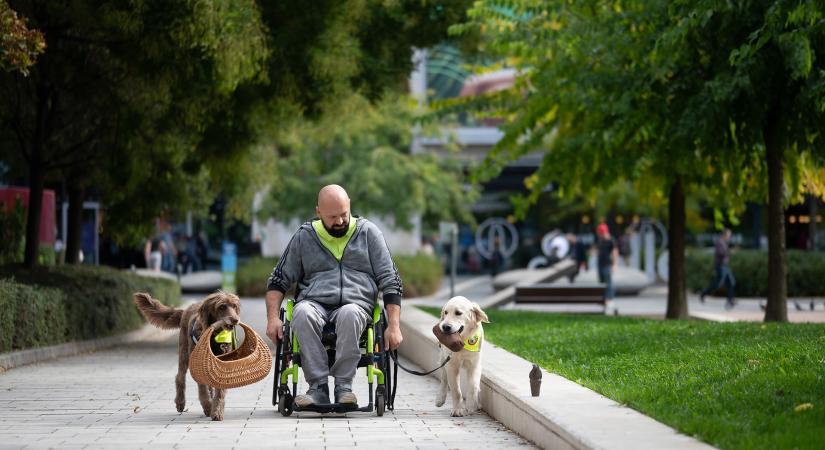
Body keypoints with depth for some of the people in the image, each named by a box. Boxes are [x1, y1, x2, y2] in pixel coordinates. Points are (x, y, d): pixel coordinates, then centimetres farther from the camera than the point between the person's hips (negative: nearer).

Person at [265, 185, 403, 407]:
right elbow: (278, 280, 18)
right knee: (302, 313, -36)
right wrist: (273, 318, 1)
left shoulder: (368, 232, 12)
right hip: (314, 303, 1)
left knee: (349, 314, -38)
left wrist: (394, 326, -1)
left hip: (355, 305, -1)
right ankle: (318, 386, -32)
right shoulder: (304, 237, 15)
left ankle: (343, 386, -30)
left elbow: (390, 281, 10)